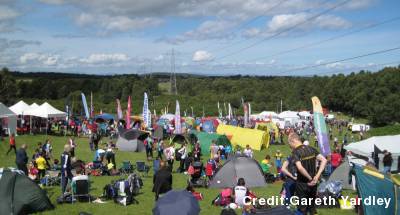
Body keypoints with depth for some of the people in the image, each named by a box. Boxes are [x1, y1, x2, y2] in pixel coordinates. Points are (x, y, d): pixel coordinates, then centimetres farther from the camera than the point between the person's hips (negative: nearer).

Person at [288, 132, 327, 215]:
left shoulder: (295, 152, -16)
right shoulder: (311, 149, 2)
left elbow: (300, 168, -30)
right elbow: (324, 160, -1)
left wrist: (310, 178, -17)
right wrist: (317, 175, -6)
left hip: (302, 184, -6)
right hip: (313, 184, 6)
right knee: (312, 207, 20)